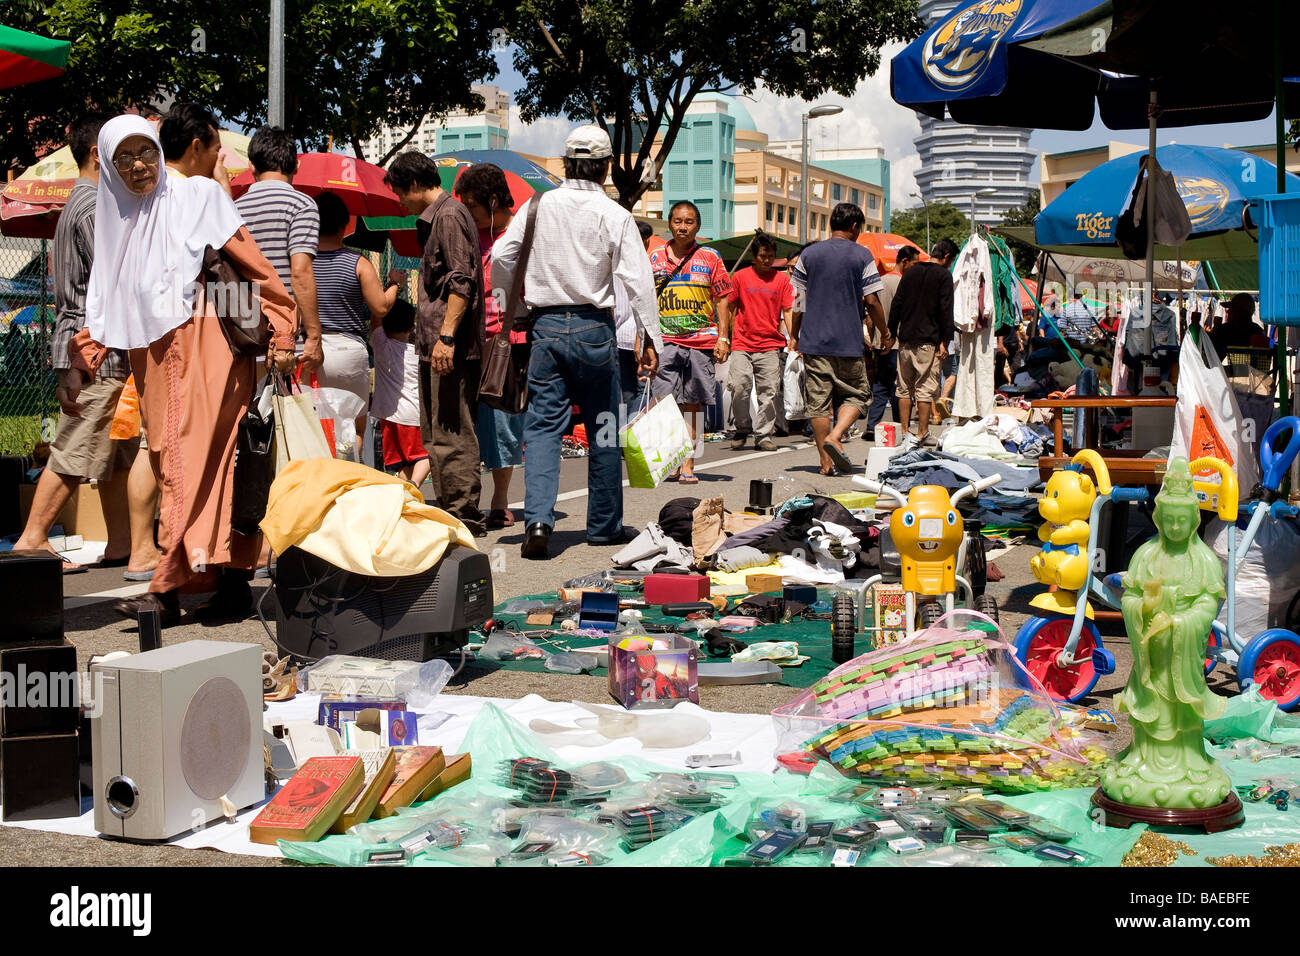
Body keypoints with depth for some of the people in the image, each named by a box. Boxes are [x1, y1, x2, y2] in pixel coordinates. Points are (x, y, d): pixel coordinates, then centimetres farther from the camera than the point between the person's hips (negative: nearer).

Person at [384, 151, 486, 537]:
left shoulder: (449, 216, -10)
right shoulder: (435, 218, 21)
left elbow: (462, 281, -20)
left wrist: (447, 335, -25)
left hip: (451, 348, -11)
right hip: (435, 345, 11)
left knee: (451, 434, -8)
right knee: (435, 433, 14)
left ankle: (464, 516, -5)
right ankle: (449, 509, 21)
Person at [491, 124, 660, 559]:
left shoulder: (538, 206, 2)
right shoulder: (614, 214, -5)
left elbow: (500, 258, 4)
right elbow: (638, 280, -8)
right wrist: (650, 339, -3)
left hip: (546, 326, 2)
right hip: (594, 326, -2)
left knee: (542, 425, 2)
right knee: (603, 427, 10)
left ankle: (538, 519, -15)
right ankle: (604, 525, 19)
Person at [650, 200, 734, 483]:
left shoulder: (710, 258, 6)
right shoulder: (656, 258, 9)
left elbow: (723, 299, 6)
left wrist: (723, 337, -2)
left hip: (701, 340, 0)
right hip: (665, 340, 0)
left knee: (692, 405, 3)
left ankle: (688, 464, 7)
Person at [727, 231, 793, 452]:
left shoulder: (782, 279, 8)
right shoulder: (740, 277, 6)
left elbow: (788, 311, 6)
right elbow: (731, 308, 12)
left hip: (771, 345, 1)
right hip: (742, 345, -1)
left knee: (769, 392, -2)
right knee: (739, 388, -9)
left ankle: (763, 435, 8)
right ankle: (742, 430, 10)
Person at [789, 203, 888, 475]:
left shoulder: (809, 253, 6)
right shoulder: (862, 255, -3)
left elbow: (798, 300, 7)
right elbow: (871, 301, -4)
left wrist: (794, 335, 16)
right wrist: (884, 332, 9)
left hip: (813, 340, 2)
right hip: (848, 341, -2)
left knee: (818, 401, 5)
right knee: (856, 394, 12)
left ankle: (826, 461, 6)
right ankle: (835, 436, -12)